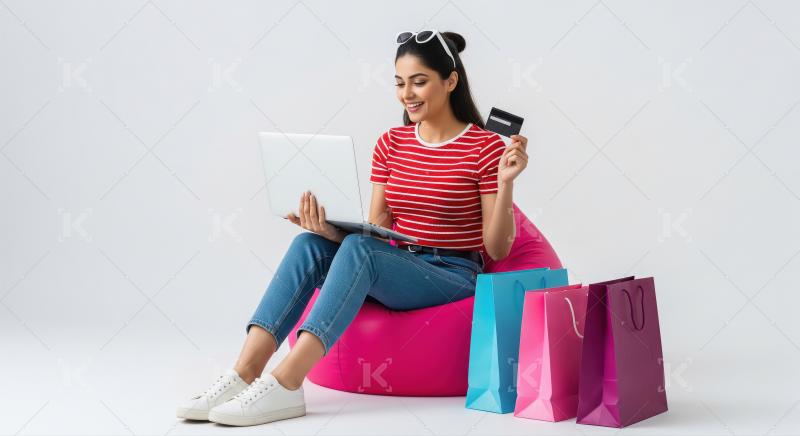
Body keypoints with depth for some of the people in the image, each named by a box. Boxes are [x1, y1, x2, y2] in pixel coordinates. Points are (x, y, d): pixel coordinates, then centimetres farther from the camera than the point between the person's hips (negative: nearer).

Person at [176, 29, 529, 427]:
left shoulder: (486, 148, -6)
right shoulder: (390, 144, 9)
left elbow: (497, 250, -7)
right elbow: (376, 230, 4)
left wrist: (505, 183, -22)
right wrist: (333, 232, -18)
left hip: (454, 278, -5)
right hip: (395, 269, 5)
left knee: (358, 250, -34)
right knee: (310, 244, -24)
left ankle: (284, 385, -42)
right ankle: (244, 374, -32)